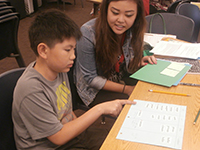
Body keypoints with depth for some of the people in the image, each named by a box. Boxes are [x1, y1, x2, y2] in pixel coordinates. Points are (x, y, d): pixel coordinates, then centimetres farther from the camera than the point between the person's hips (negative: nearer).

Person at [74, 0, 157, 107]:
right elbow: (90, 78, -19)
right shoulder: (88, 34, -27)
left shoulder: (132, 30, -10)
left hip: (121, 80, 6)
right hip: (94, 90, -5)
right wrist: (125, 89, -22)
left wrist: (138, 62, -17)